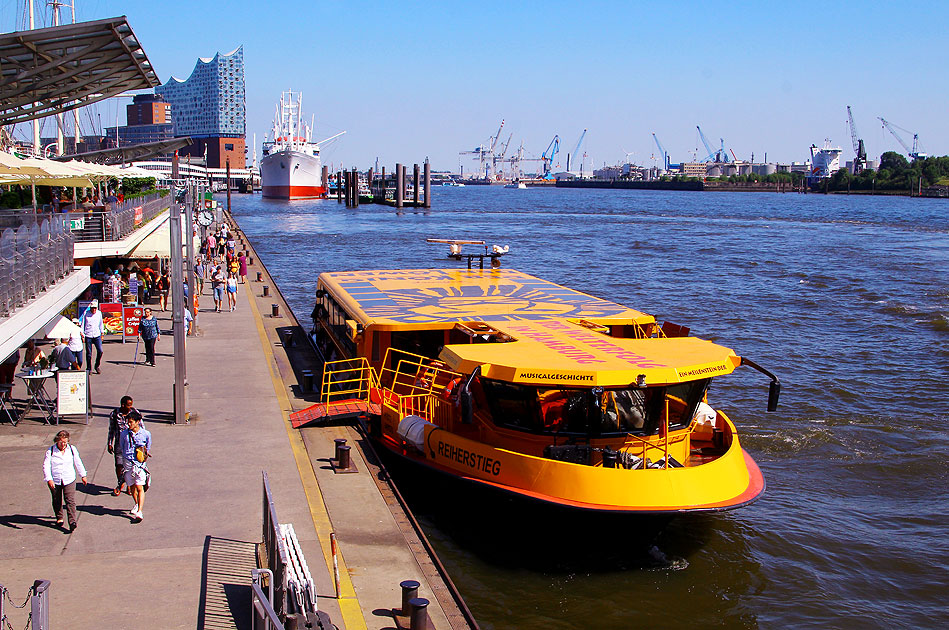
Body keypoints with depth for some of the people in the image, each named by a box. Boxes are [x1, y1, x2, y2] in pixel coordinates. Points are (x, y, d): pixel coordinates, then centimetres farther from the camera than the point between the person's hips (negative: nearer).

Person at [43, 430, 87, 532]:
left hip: (69, 480, 0)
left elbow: (78, 463, 13)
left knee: (70, 500, -10)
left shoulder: (72, 449, 1)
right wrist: (49, 479, -23)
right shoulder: (50, 451, -6)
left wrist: (83, 475, 18)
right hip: (55, 481, 0)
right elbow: (46, 466, -11)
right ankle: (59, 518, 35)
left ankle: (72, 521, -13)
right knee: (57, 501, 14)